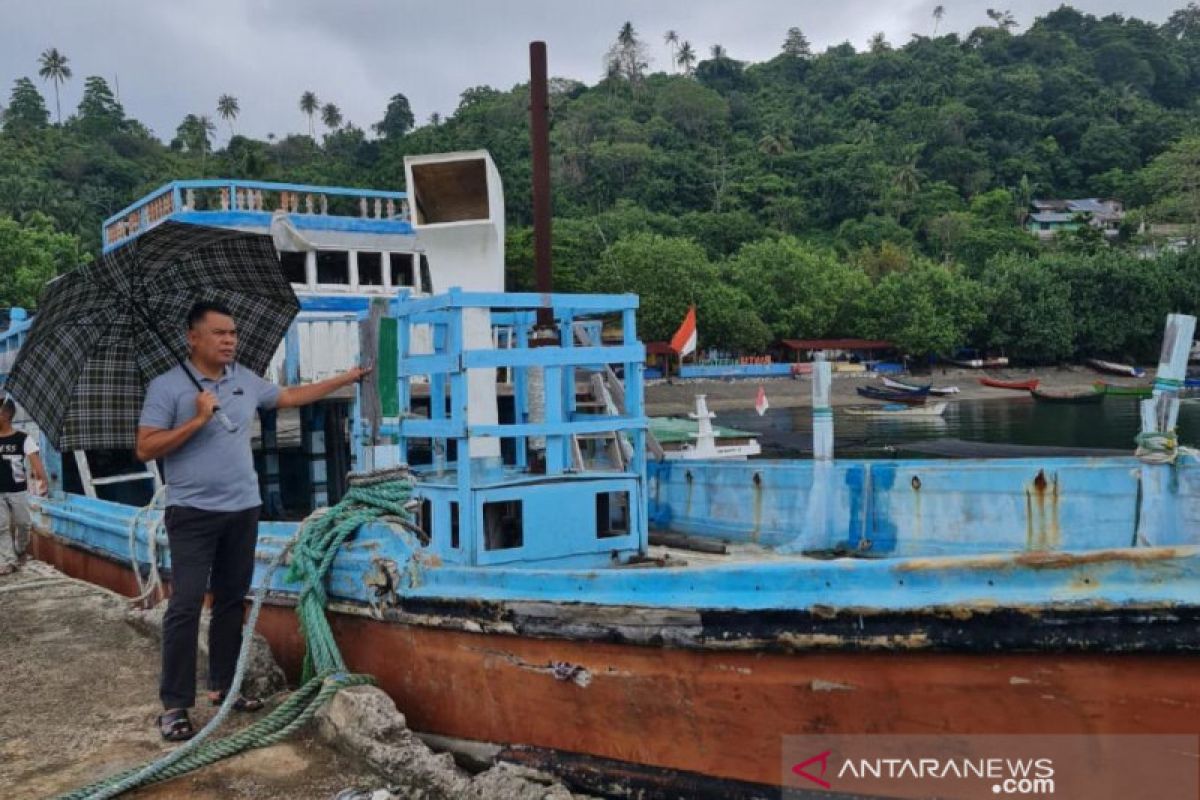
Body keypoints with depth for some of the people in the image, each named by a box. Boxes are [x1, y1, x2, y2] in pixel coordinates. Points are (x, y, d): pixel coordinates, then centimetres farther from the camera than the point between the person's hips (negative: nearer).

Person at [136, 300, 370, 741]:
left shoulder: (246, 380, 9)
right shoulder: (166, 386, -7)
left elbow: (290, 396, 23)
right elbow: (145, 448, -11)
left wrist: (346, 378, 24)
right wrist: (197, 420, -19)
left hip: (242, 509, 6)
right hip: (193, 512, -6)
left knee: (232, 600, 12)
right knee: (186, 605, -7)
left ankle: (223, 686, 24)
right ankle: (174, 705, 0)